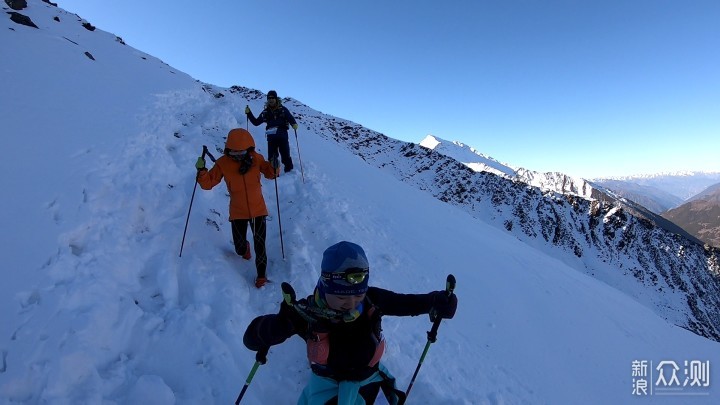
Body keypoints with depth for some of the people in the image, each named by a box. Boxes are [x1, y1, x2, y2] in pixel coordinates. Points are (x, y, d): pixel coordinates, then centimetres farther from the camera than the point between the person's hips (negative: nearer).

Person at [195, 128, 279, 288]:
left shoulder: (256, 158, -10)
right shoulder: (223, 163, -12)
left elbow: (269, 173, 4)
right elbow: (208, 183, -8)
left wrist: (274, 167, -17)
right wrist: (201, 171, -26)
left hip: (258, 210, 0)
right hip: (237, 212, 1)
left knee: (260, 246, 3)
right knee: (239, 249, 11)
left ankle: (261, 275, 27)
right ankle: (245, 249, 51)